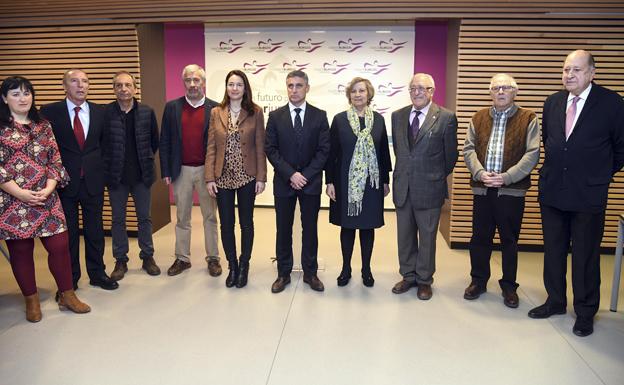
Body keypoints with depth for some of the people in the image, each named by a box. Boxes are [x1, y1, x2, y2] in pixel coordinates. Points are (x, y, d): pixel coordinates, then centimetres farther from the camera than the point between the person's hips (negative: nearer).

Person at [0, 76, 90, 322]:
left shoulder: (43, 126, 11)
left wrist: (49, 187, -8)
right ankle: (31, 300, 23)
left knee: (60, 245, 1)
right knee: (21, 250, 7)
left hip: (46, 198, 3)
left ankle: (67, 295, 17)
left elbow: (55, 161, 7)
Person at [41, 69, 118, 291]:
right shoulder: (49, 112, -3)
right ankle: (70, 279, 22)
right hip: (64, 181, -2)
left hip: (93, 180, 2)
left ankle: (97, 273, 26)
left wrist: (101, 168, 7)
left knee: (95, 230, 11)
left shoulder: (100, 112, 5)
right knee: (68, 232, 8)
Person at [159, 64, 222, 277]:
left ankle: (213, 258, 20)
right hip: (181, 170, 2)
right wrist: (166, 171, -1)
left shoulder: (215, 108, -1)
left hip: (207, 170, -1)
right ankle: (182, 258, 23)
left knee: (210, 217, 8)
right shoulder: (172, 107, 4)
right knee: (182, 218, 11)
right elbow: (164, 142, 4)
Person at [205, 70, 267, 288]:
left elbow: (260, 147, -3)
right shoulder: (216, 113, 3)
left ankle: (244, 266, 25)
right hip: (223, 177, 2)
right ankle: (232, 266, 25)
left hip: (247, 176, -2)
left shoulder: (255, 112, -2)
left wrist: (261, 177, -7)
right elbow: (211, 148, 2)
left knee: (246, 222, 10)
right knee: (226, 224, 8)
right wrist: (209, 178, -4)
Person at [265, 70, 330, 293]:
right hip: (283, 182, 1)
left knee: (310, 229, 8)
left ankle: (310, 272, 22)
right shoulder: (275, 116, 2)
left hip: (311, 182, 0)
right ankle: (283, 273, 21)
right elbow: (270, 149, -2)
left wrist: (305, 175, -12)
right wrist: (290, 174, -13)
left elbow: (324, 150, -3)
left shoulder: (319, 116, 1)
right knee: (283, 229, 8)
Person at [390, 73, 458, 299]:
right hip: (402, 186, 4)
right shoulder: (398, 116, 6)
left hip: (429, 187, -4)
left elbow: (450, 155, 0)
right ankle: (408, 275, 30)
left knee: (427, 236, 8)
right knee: (405, 235, 13)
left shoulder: (446, 117, -7)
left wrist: (438, 176, 9)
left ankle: (424, 280, 24)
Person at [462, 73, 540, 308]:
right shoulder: (479, 118, 10)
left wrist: (507, 177, -17)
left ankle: (509, 286, 23)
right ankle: (478, 280, 27)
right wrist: (480, 172, -12)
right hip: (482, 188, 3)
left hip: (512, 189, -2)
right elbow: (469, 149, 4)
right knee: (480, 237, 10)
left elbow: (532, 154, -7)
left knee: (509, 240, 8)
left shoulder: (528, 119, 1)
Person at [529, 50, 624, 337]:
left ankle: (585, 313, 23)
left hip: (588, 195, -4)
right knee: (553, 251, 15)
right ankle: (555, 302, 32)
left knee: (585, 256, 7)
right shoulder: (552, 102, 5)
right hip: (552, 191, 4)